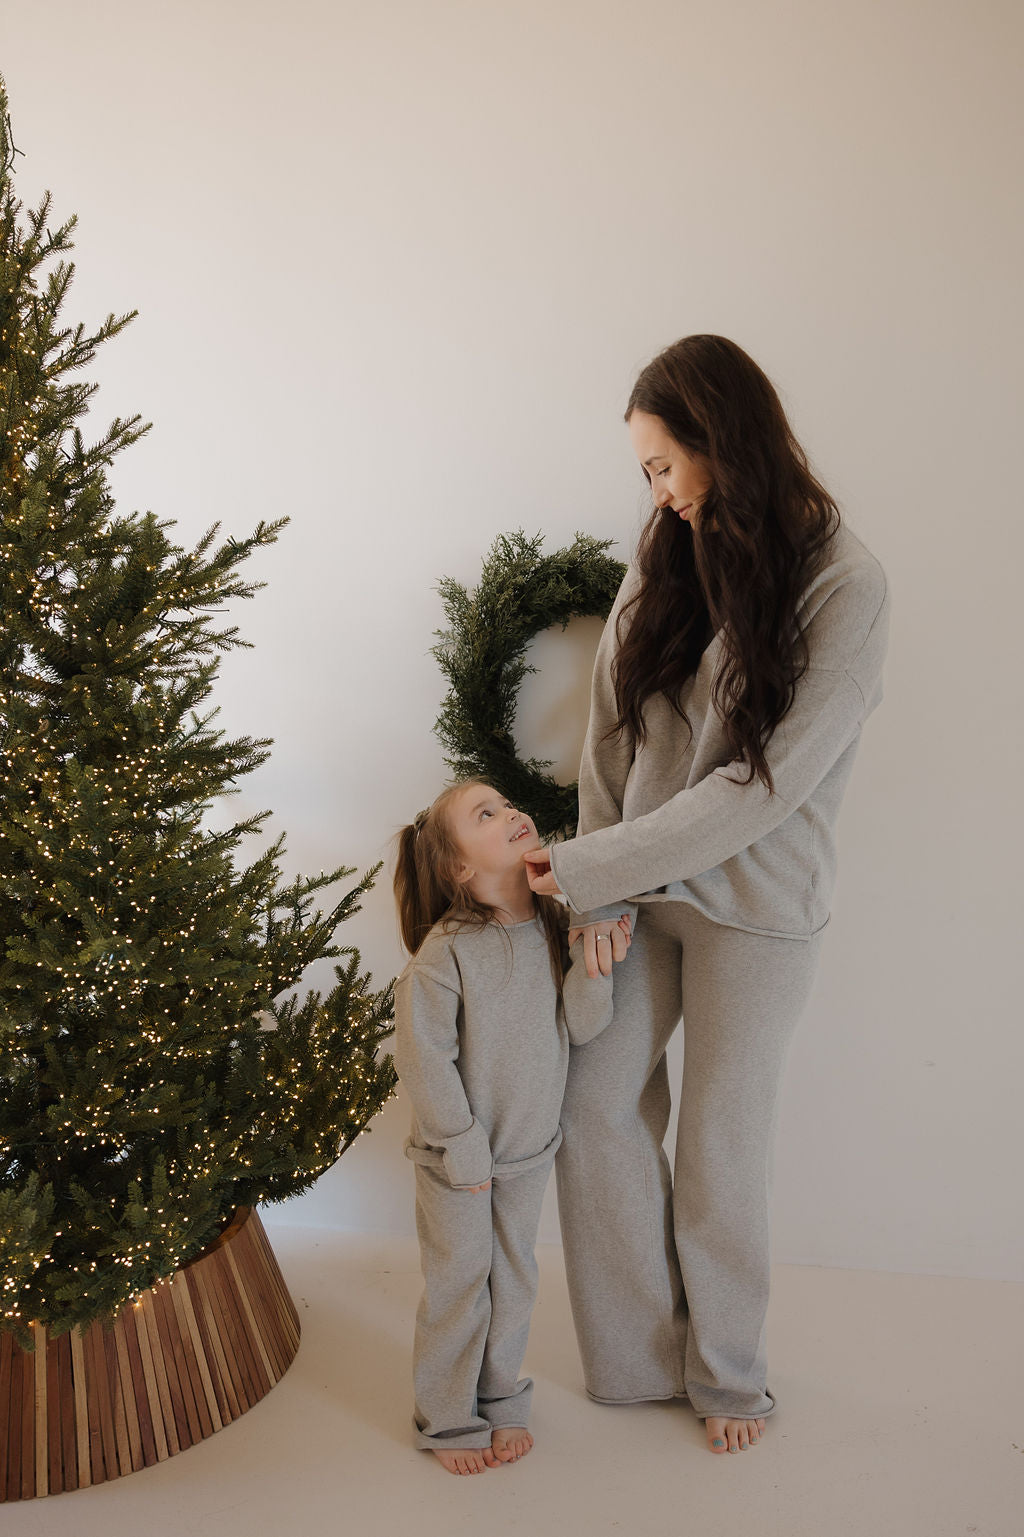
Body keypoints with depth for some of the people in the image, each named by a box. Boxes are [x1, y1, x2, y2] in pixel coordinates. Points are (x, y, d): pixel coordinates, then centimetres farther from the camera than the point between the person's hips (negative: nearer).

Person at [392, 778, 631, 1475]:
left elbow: (581, 1028, -6)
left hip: (531, 1149, 5)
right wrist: (464, 1149, -14)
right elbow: (424, 1059, -20)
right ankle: (449, 1418, 32)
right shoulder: (444, 951, -24)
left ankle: (502, 1401, 41)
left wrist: (596, 967, -24)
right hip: (457, 1155, -5)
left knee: (514, 1280, 20)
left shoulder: (556, 928, -8)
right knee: (458, 1285, 11)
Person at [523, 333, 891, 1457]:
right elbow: (609, 733, 0)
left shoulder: (844, 587, -16)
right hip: (636, 889, 5)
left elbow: (767, 785, -20)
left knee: (721, 1139, 9)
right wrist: (598, 892, -10)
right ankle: (639, 1352, 29)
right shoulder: (665, 560, 0)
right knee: (594, 1104, 6)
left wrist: (590, 865, -20)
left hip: (752, 904, -4)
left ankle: (725, 1372, 34)